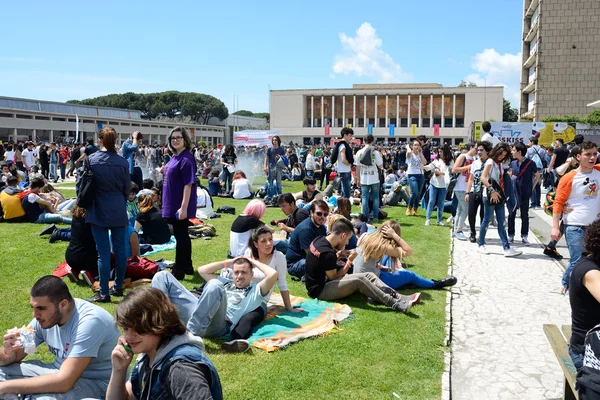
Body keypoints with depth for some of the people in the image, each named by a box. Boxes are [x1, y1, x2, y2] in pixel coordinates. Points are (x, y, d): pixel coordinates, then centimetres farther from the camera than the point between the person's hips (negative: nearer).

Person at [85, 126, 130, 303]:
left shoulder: (91, 160, -7)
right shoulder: (123, 162, -1)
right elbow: (127, 189, 7)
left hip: (99, 210, -2)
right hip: (119, 210, 2)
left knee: (103, 251, -1)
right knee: (120, 249, 11)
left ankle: (104, 293, 1)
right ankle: (118, 287, 22)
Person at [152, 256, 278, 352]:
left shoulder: (255, 290, 20)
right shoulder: (226, 283, 37)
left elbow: (273, 274, 3)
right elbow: (202, 270, 35)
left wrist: (255, 262, 19)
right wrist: (228, 262, 33)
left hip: (217, 324, -6)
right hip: (193, 312, 6)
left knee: (214, 285, -37)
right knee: (162, 276, -1)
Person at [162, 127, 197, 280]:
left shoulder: (186, 159, -16)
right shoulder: (174, 157, 11)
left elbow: (188, 184, -21)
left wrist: (184, 207, -24)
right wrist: (164, 171, 7)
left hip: (180, 206, -9)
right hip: (173, 205, 9)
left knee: (181, 236, 0)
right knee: (182, 236, 17)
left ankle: (179, 271, 9)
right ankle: (187, 267, 29)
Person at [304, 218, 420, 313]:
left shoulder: (319, 240, 2)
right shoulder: (328, 254, -27)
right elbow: (334, 277, -14)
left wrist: (337, 255, 1)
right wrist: (349, 263, -4)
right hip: (320, 290, -10)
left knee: (369, 275, -4)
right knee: (359, 279, -28)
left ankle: (398, 297, -17)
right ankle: (395, 304, -23)